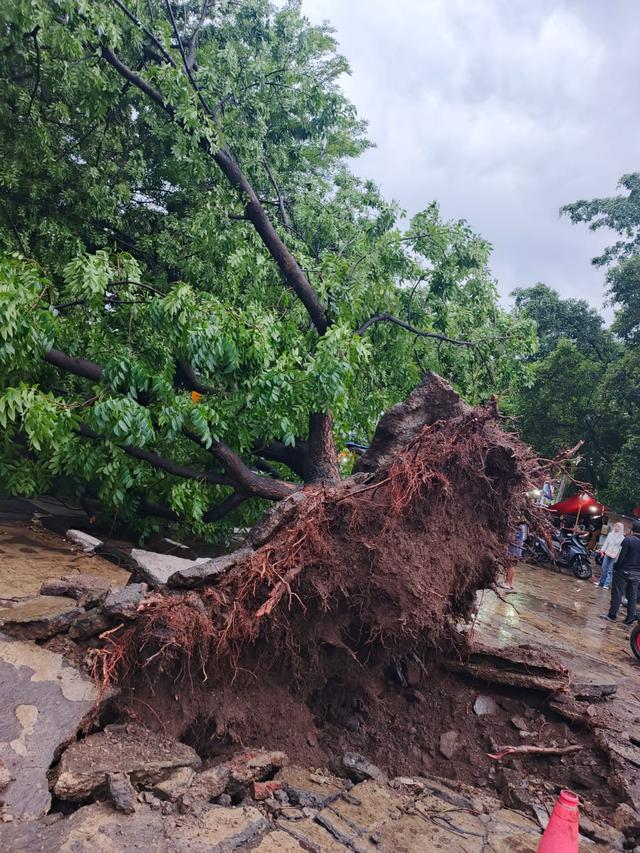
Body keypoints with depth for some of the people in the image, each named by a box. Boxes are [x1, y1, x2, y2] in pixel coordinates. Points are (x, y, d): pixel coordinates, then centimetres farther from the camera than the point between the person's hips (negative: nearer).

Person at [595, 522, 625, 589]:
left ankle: (606, 584, -2)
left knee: (610, 571, -4)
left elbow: (621, 548, -7)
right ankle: (601, 582, 16)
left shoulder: (622, 537, -4)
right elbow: (606, 543, 12)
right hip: (607, 554, 4)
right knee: (603, 569, 7)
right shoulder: (610, 534, 9)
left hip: (614, 556, -4)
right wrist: (602, 550, 5)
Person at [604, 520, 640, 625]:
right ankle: (631, 616, 14)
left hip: (624, 571, -5)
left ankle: (612, 615, 6)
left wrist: (616, 567, -7)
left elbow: (621, 557, -18)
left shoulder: (628, 540, -17)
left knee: (617, 593, 2)